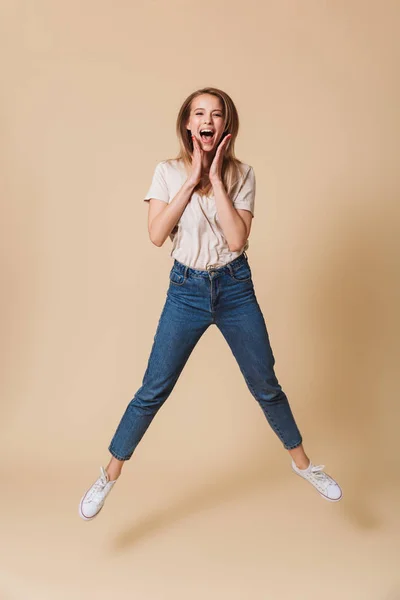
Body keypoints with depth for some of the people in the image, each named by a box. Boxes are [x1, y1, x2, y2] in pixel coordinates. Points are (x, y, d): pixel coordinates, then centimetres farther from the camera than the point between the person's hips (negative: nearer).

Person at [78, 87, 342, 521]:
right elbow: (156, 235, -14)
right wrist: (192, 180, -16)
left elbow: (237, 240, -14)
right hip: (186, 289, 0)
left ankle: (302, 463, 33)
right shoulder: (168, 172, -2)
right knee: (153, 390, 2)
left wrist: (216, 179, -15)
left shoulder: (242, 174, -2)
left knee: (266, 386, 10)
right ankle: (109, 475, 21)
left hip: (235, 288, 1)